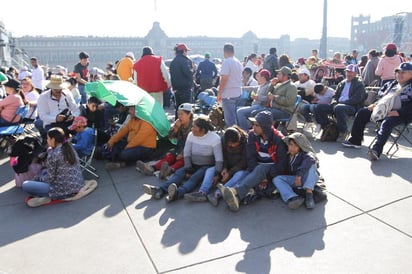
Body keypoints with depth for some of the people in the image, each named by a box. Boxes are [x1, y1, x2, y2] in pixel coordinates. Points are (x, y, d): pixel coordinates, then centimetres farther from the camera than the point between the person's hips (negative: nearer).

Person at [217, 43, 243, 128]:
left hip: (228, 94, -9)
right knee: (233, 116, 18)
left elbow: (224, 78, -19)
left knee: (229, 118, -5)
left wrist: (219, 93, -13)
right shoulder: (239, 62, 14)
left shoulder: (226, 62, -12)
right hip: (238, 93, 9)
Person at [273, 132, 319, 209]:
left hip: (307, 180, -4)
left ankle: (309, 193, -35)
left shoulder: (305, 154, -12)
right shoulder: (287, 155, 3)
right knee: (276, 179, -17)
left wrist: (299, 175, -45)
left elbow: (310, 158, -36)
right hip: (293, 180, 4)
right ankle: (293, 198, -40)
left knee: (311, 164, -28)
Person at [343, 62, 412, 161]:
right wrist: (375, 104, 5)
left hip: (401, 115, -8)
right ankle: (355, 141, -1)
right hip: (384, 110, 8)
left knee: (386, 123, -37)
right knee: (362, 113, -2)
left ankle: (376, 150, -49)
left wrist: (398, 112, -25)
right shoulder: (391, 84, 19)